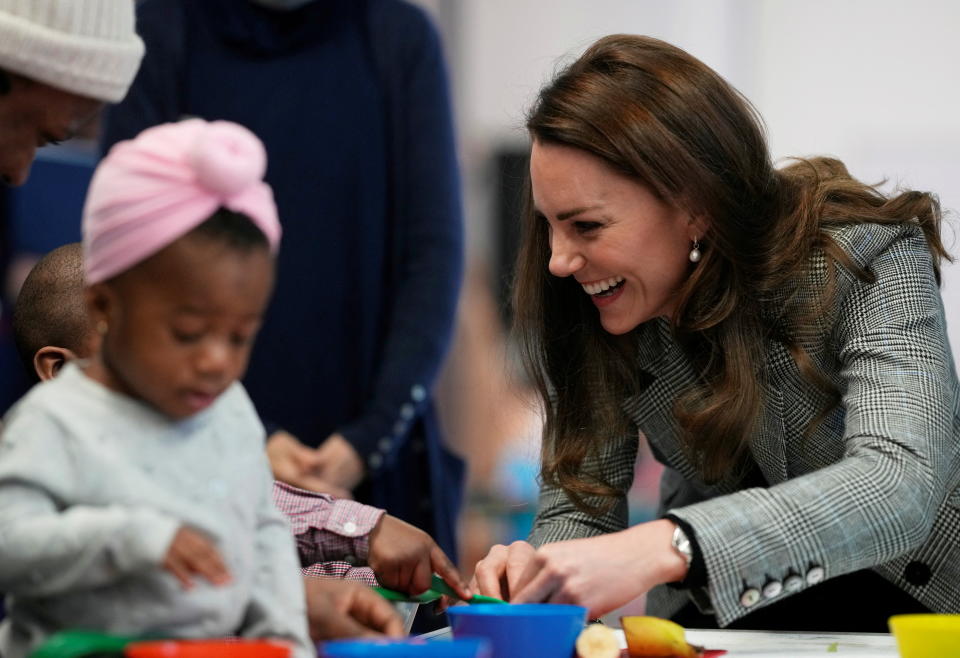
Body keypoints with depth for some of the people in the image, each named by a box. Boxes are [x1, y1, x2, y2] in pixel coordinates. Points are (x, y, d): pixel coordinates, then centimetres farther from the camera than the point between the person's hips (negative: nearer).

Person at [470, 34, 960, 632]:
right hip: (713, 602, 2)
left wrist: (667, 548, -52)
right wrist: (544, 572, -29)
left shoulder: (869, 258, -23)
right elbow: (579, 498, -4)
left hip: (904, 600, -2)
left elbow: (899, 489, -38)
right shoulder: (585, 308, -11)